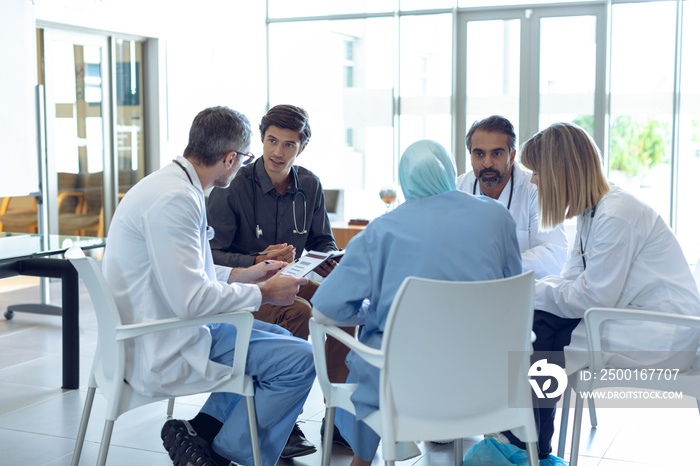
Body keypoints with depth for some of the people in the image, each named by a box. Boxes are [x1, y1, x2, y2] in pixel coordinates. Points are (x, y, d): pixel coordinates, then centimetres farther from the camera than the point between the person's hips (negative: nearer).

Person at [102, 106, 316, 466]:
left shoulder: (168, 184, 9)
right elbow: (190, 298, -27)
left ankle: (202, 431, 11)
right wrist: (263, 293, -14)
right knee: (300, 359, -13)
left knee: (277, 337, 20)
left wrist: (242, 275, 15)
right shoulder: (174, 200, -23)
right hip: (163, 354, -11)